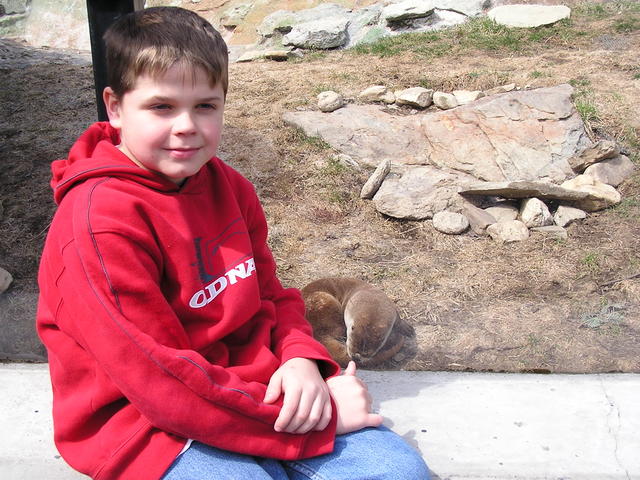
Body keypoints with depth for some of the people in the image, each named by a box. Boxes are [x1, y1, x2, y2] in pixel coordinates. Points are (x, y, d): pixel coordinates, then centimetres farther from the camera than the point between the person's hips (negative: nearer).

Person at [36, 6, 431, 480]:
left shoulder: (229, 187, 4)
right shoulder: (99, 223, -21)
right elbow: (162, 384, -22)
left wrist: (302, 360, -13)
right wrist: (321, 419, -20)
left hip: (258, 388, 6)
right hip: (149, 427, -5)